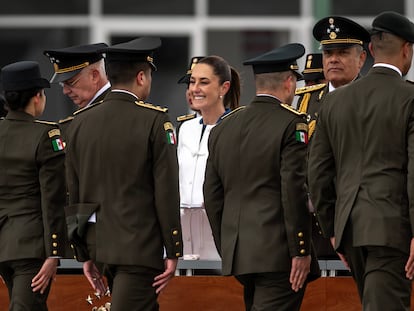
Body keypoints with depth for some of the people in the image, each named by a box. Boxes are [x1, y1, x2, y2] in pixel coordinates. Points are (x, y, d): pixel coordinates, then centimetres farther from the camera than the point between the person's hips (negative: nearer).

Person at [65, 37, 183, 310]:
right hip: (140, 246, -6)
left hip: (99, 244, 6)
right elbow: (167, 193, -11)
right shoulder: (154, 121, -9)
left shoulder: (80, 124, 7)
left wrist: (85, 255, 16)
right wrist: (173, 252, -5)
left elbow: (74, 195, 9)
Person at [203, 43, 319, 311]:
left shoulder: (223, 128, 12)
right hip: (279, 251, -7)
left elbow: (212, 196, 14)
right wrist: (300, 251, -11)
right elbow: (295, 191, -15)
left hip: (237, 251, 7)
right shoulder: (292, 124, -9)